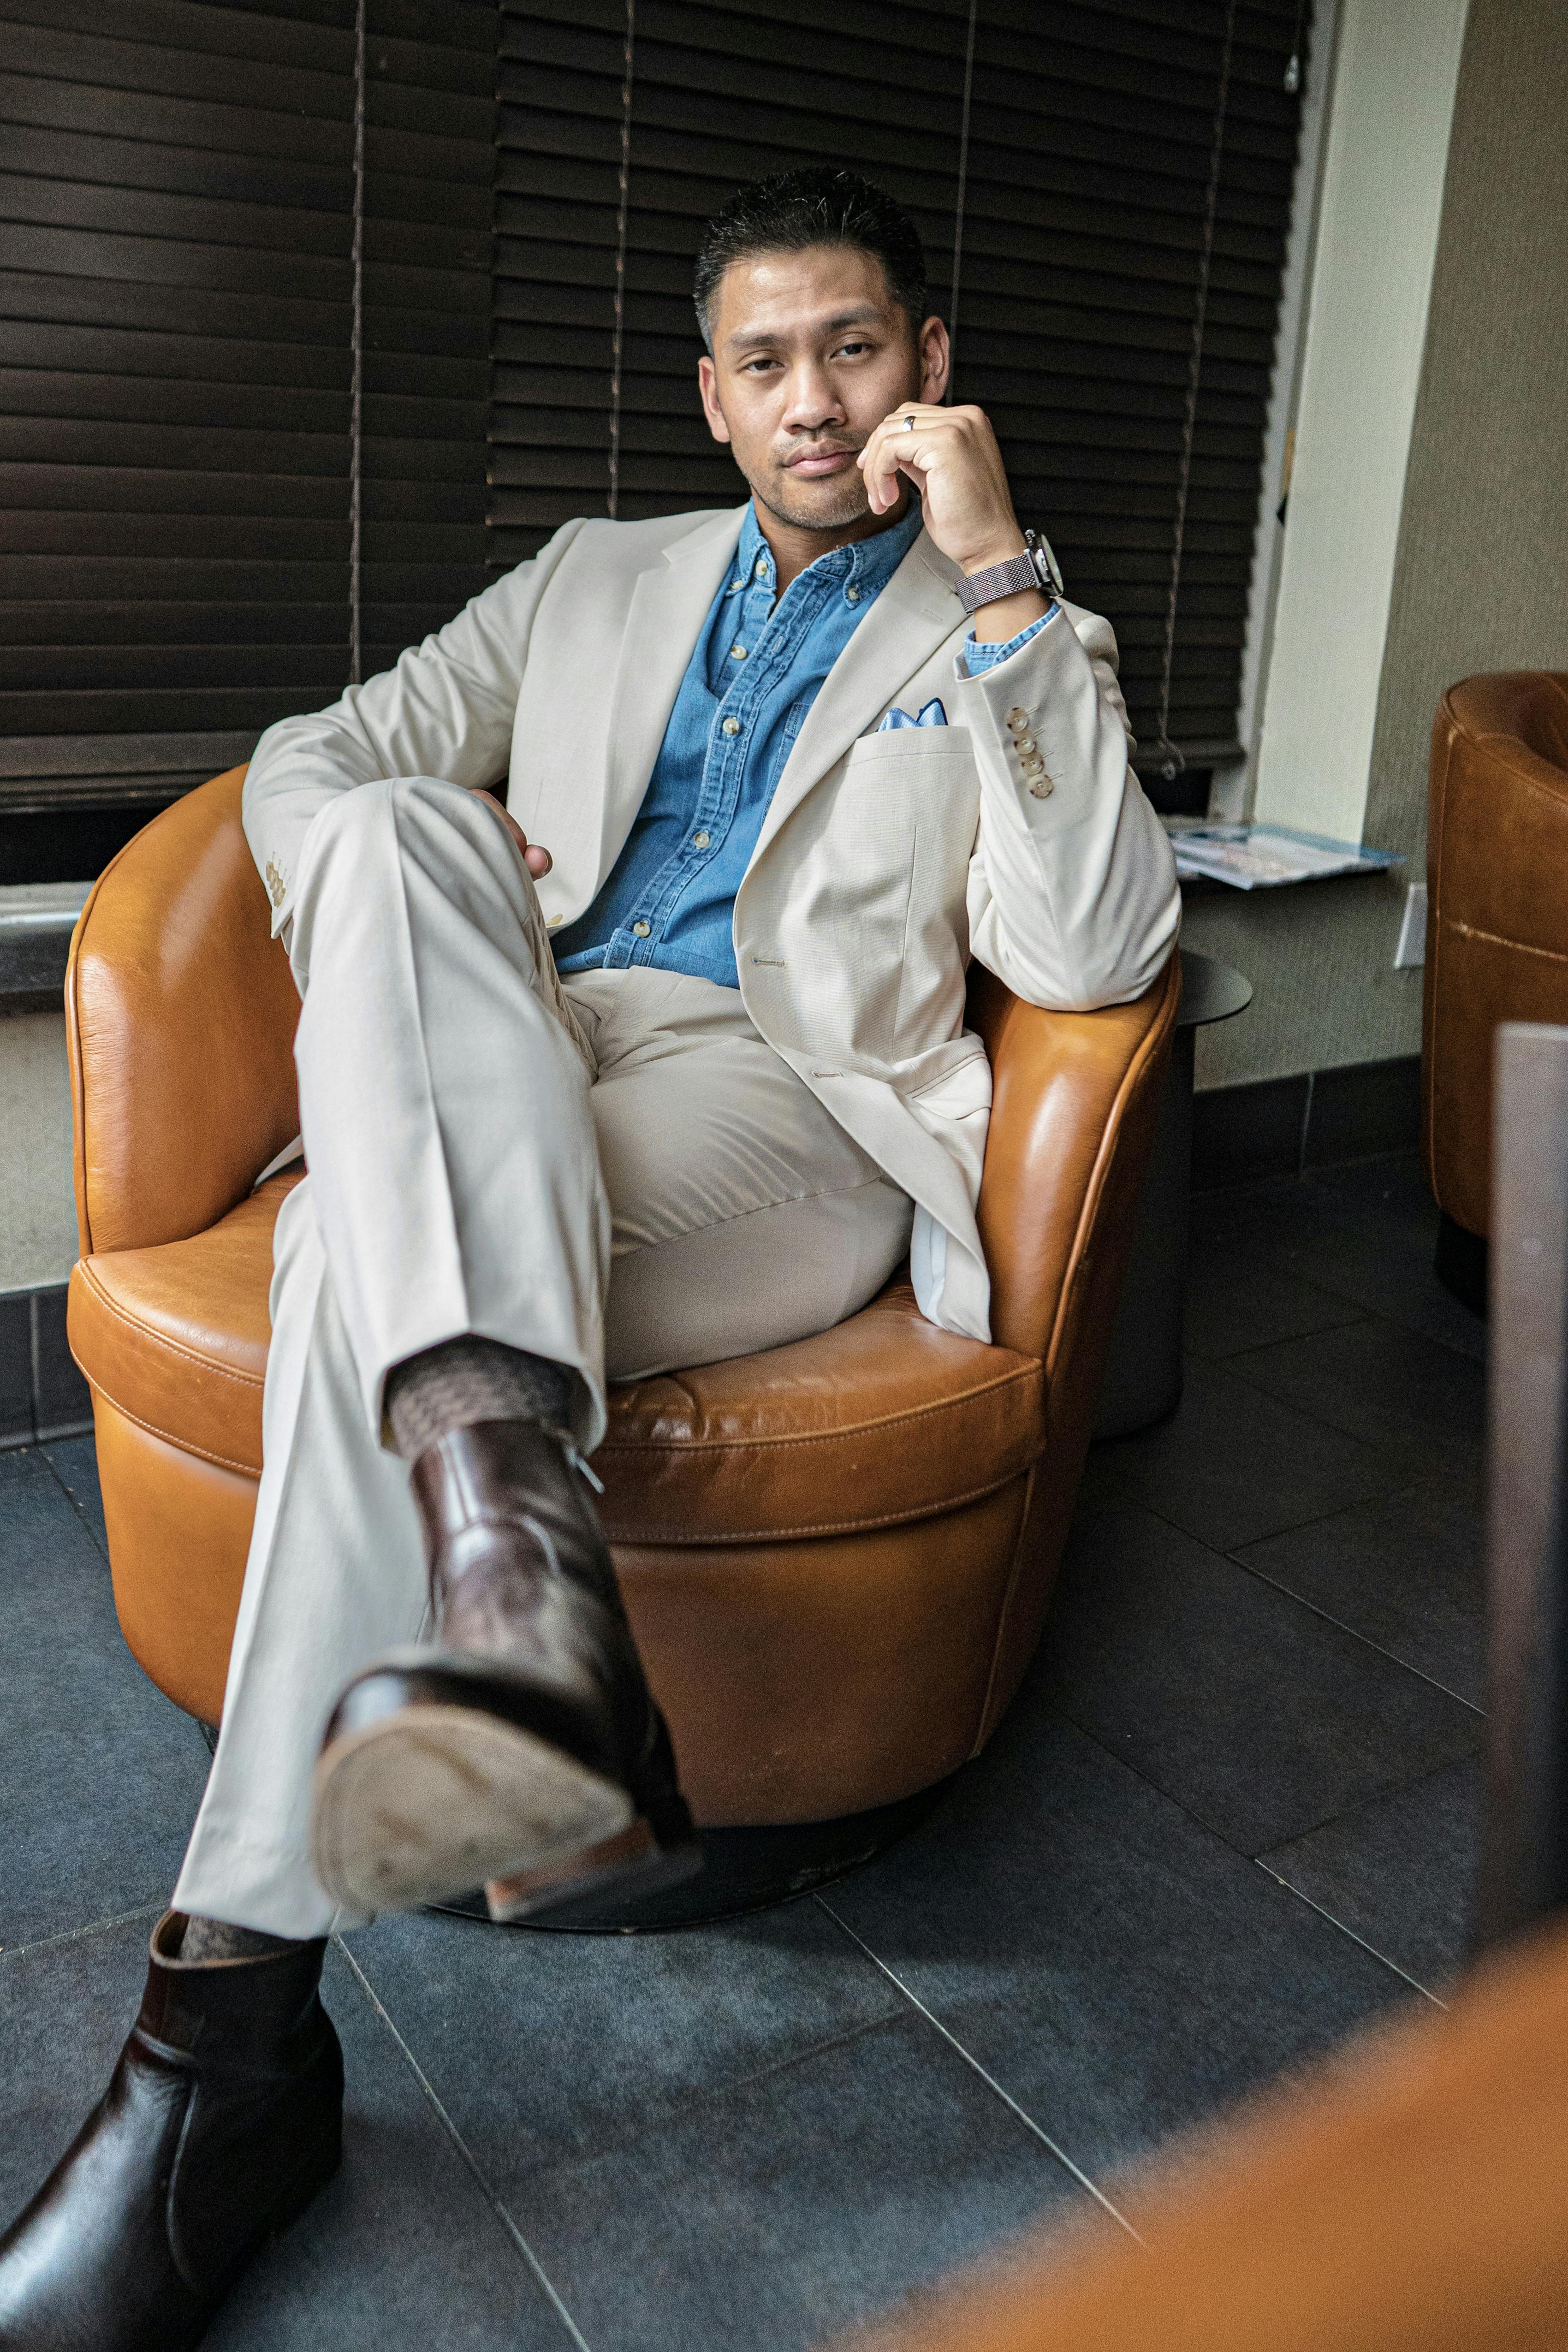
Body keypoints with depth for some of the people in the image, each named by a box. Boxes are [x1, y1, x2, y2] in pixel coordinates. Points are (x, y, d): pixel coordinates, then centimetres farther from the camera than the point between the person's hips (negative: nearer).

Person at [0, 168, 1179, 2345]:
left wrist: (1002, 577, -7)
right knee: (400, 831, -30)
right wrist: (415, 901, -2)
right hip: (487, 1103, 4)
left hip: (784, 1116, -4)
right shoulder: (598, 580, 27)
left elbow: (1093, 956, -4)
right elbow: (305, 757, 21)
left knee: (364, 1254, -32)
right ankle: (517, 1551, -46)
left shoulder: (1015, 647, 16)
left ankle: (237, 2014, -30)